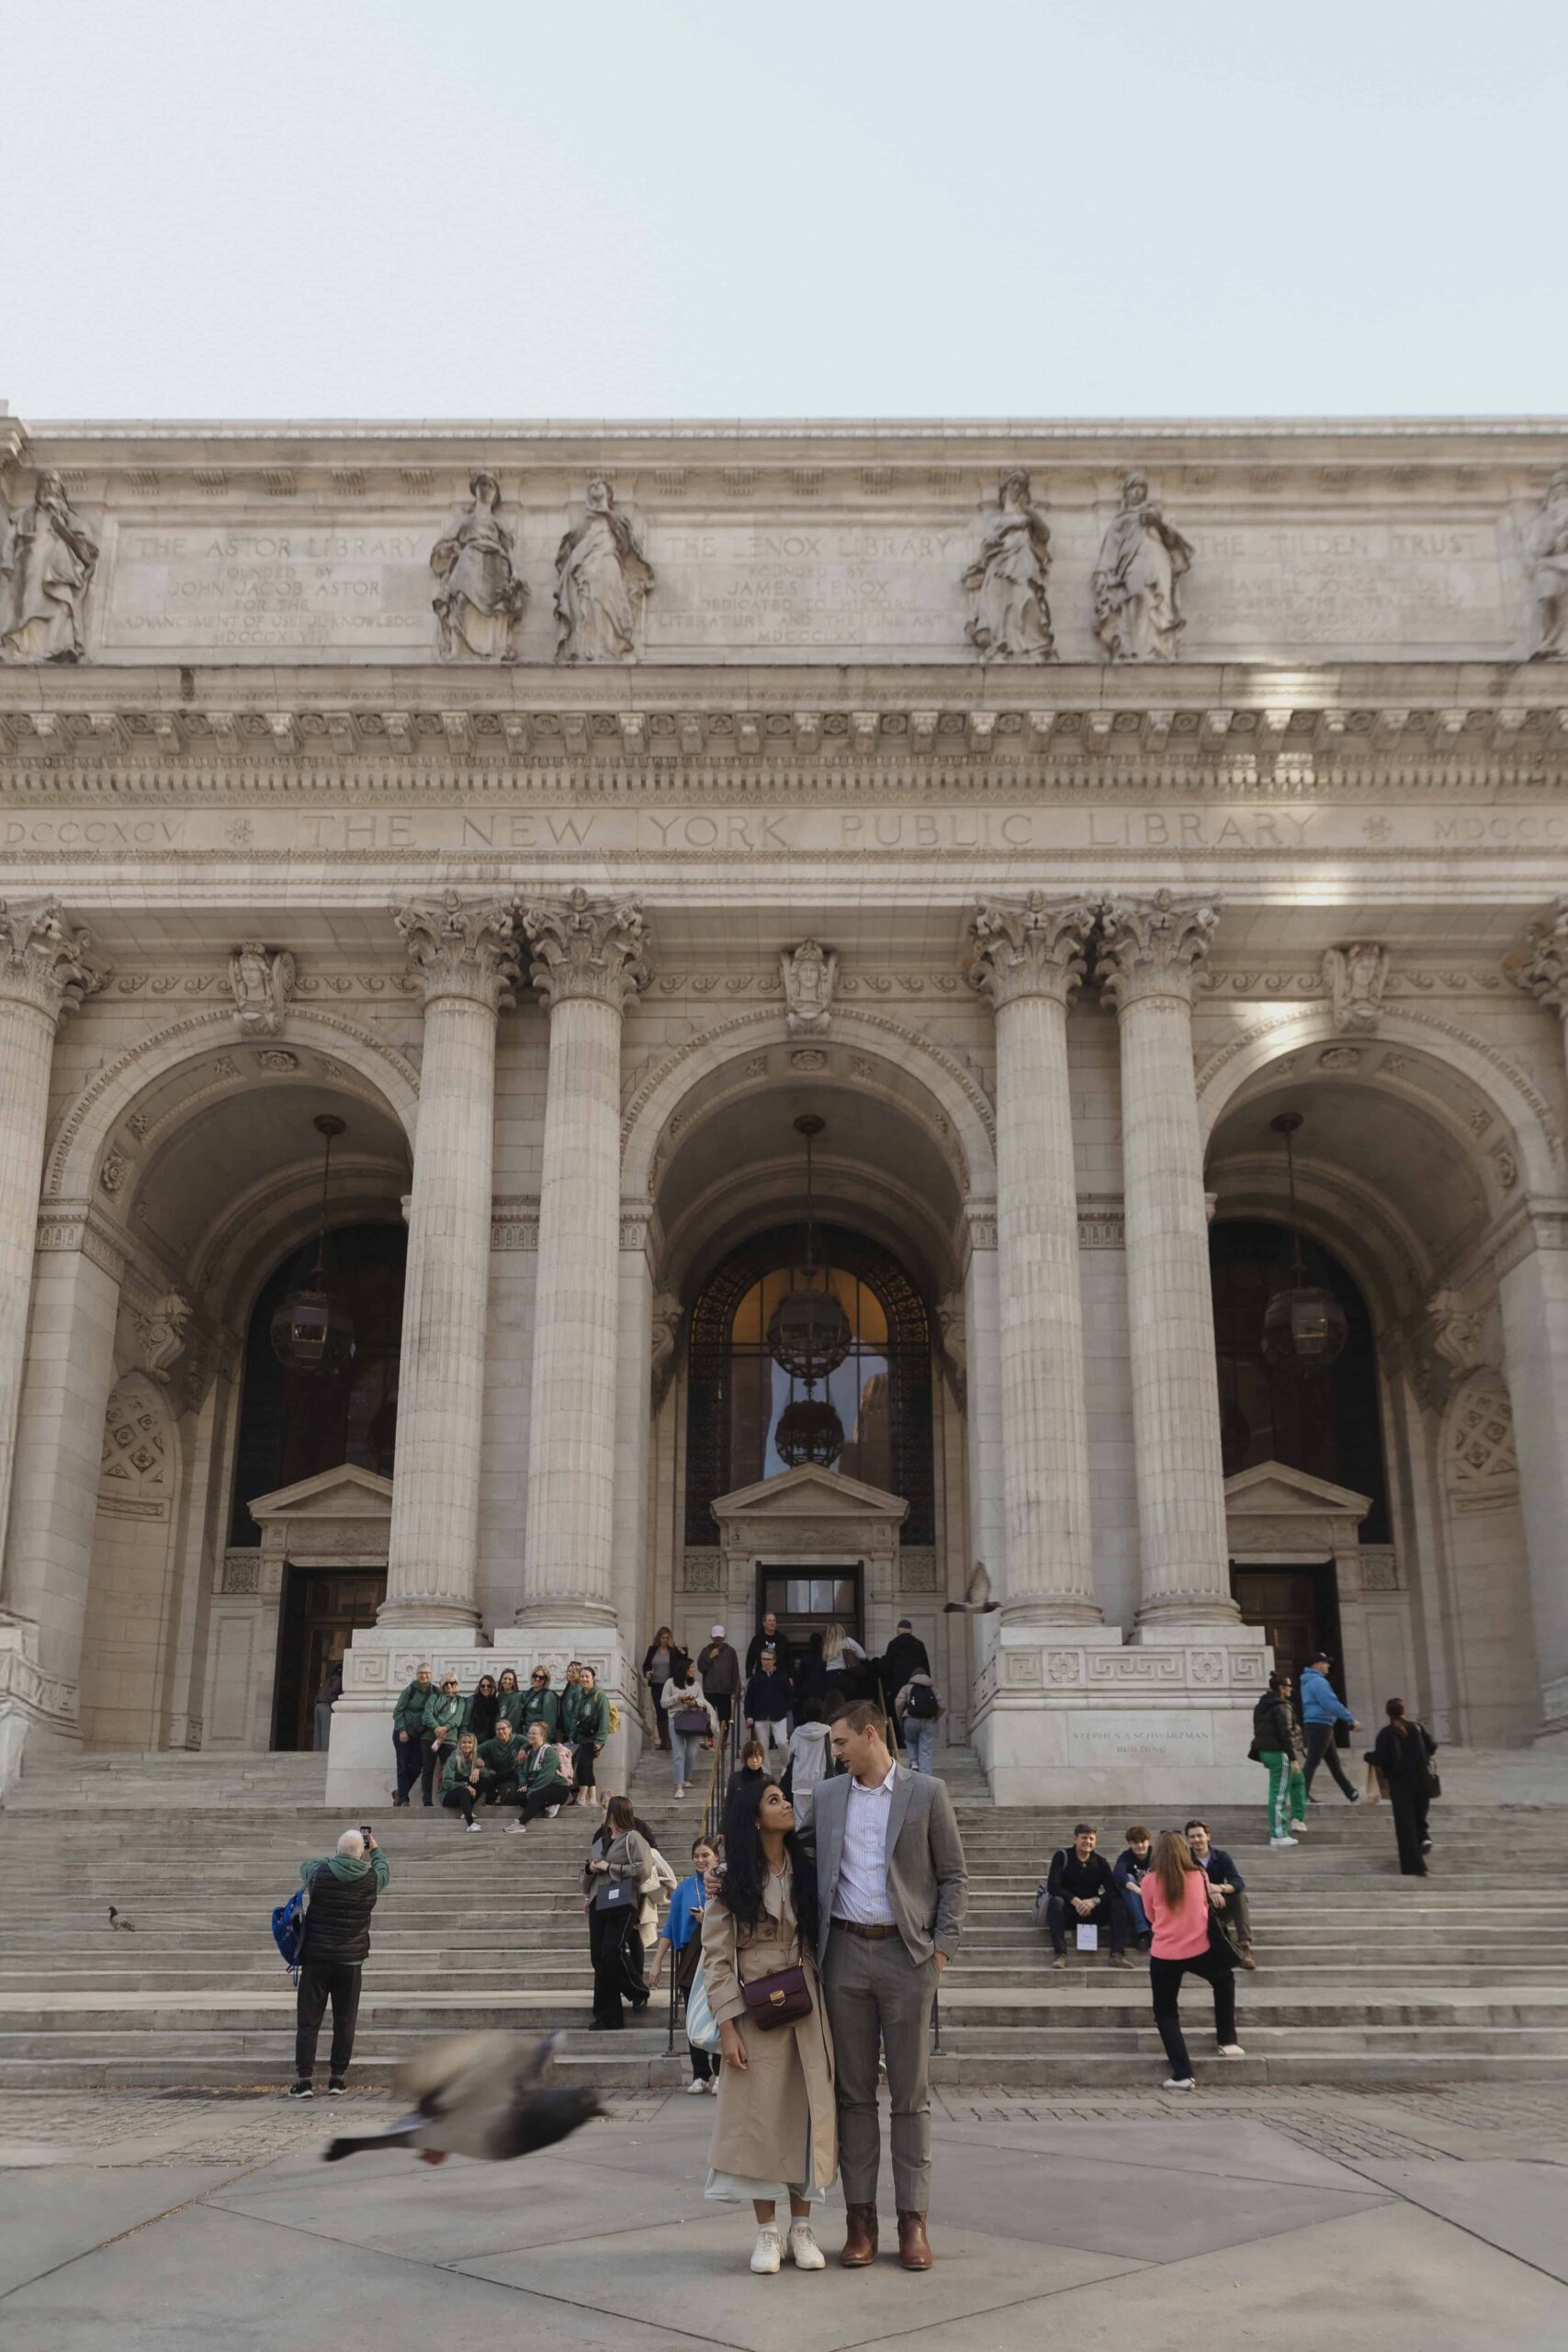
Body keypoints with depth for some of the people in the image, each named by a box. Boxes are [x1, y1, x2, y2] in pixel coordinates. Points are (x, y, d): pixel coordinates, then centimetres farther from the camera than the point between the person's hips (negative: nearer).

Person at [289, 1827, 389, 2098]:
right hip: (350, 1961, 1)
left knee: (308, 2021, 4)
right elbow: (383, 1869, 19)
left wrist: (331, 1861, 31)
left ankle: (304, 2079, 0)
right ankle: (337, 2078, 13)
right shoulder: (370, 1879, -5)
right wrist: (375, 1849, 37)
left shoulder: (319, 1874, -7)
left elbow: (304, 1865, 17)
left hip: (316, 1958, -1)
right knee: (344, 2022, 10)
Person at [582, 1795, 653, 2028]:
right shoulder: (600, 1840, 19)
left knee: (612, 1951, -17)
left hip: (623, 1903, -7)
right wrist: (590, 1868, 5)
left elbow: (642, 1868, -14)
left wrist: (610, 1867, -12)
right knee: (599, 1957, 3)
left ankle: (639, 1993, 9)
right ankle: (607, 2016, 8)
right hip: (599, 1902, 7)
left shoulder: (633, 1838, -2)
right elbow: (589, 1874, 29)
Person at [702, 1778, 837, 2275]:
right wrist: (727, 2026, -10)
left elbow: (825, 1941, 9)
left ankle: (801, 2228, 15)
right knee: (760, 2116, 0)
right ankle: (767, 2233, 11)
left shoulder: (808, 1872, 7)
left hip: (808, 2008, 3)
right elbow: (716, 1958, -4)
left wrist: (832, 2009, 2)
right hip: (756, 2011, -3)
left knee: (809, 2113, 4)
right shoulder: (730, 1883, -2)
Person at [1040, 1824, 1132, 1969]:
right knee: (1055, 1901, -34)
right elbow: (1052, 1886, -14)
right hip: (1067, 1911, -3)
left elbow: (1113, 1891, -5)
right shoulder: (1062, 1856, -4)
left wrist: (1094, 1901, -25)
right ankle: (1060, 1955, -39)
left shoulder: (1100, 1862, 6)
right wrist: (1075, 1901, -28)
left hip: (1091, 1912, 3)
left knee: (1118, 1904, -20)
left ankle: (1118, 1955, -28)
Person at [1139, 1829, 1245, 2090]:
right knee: (1224, 1979, 32)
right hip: (1198, 1950, 1)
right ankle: (1227, 2041, 33)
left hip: (1164, 1956, -1)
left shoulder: (1150, 1881, -7)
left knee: (1165, 2013, 13)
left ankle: (1182, 2074, 0)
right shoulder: (1198, 1877, -3)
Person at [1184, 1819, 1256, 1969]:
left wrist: (1220, 1888, -40)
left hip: (1220, 1907, 2)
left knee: (1240, 1895, -27)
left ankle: (1245, 1945, -35)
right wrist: (1209, 1891, -42)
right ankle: (1237, 1951, -31)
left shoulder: (1221, 1855, -5)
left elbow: (1239, 1883, -18)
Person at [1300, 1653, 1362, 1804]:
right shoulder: (1318, 1681, -15)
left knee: (1334, 1762, 14)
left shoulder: (1308, 1682, 18)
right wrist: (1351, 1719, -15)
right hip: (1320, 1725, -10)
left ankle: (1350, 1793, 21)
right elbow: (1332, 1704, -21)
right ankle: (1304, 1795, -10)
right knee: (1313, 1761, -9)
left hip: (1315, 1725, 10)